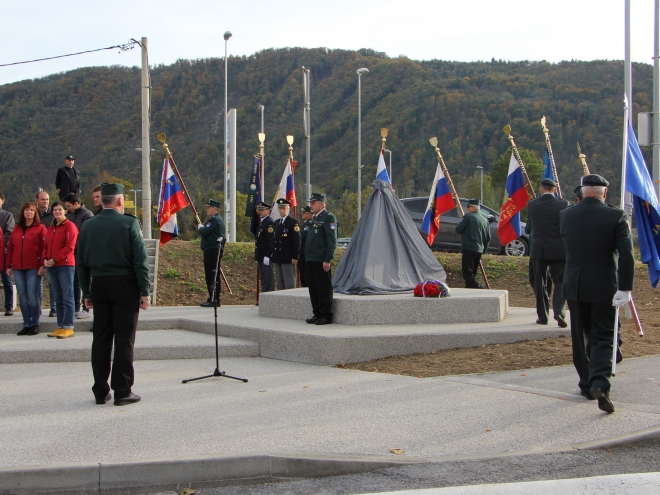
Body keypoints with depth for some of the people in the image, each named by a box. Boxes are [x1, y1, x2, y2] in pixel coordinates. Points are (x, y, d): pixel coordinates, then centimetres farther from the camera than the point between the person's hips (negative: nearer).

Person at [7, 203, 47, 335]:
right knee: (22, 297, 5)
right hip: (18, 268, 5)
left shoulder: (40, 228, 1)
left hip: (33, 268, -5)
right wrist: (9, 266, 9)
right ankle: (26, 324, 10)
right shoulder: (16, 230, 16)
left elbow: (45, 247, -5)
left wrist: (43, 264, -14)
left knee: (32, 296, -6)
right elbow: (10, 248, 16)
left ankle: (34, 324, 2)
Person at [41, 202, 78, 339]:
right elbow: (47, 246, 19)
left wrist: (55, 260, -15)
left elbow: (70, 247, -12)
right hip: (51, 266, 7)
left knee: (67, 297, -5)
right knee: (58, 298, 9)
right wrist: (45, 260, 1)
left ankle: (68, 328, -5)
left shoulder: (69, 226, -4)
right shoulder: (51, 228, 18)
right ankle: (60, 326, 13)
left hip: (65, 265, -7)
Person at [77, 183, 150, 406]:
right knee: (124, 339, 0)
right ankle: (123, 392, 2)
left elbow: (81, 262, 9)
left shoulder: (87, 226, 5)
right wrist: (144, 291, -6)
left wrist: (86, 292, 15)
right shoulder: (129, 223, -9)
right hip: (125, 286, -4)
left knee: (101, 338, 9)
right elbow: (140, 260, -11)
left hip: (99, 286, 4)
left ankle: (100, 391, 13)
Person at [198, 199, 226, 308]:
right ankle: (213, 299, 17)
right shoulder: (216, 219, 21)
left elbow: (203, 232, -19)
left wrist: (200, 226, -2)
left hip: (212, 251, -11)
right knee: (212, 276, 13)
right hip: (212, 251, 11)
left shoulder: (214, 220, -14)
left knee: (212, 276, -9)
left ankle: (214, 300, -9)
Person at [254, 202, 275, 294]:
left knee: (268, 279, -6)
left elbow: (271, 241, -20)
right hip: (261, 256, 10)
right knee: (263, 279, 13)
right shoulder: (261, 222, 17)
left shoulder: (269, 222, -13)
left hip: (266, 256, -10)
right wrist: (257, 256, 19)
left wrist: (267, 256, -23)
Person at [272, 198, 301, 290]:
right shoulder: (276, 222, 16)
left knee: (289, 283, -5)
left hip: (288, 258, -7)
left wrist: (295, 257, -16)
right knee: (280, 283, 10)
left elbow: (297, 240, -11)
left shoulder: (293, 222, -6)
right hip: (278, 258, 7)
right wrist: (273, 255, 12)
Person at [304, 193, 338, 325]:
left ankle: (326, 315, 2)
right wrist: (306, 258, 18)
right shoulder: (314, 219, 20)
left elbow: (332, 240, -14)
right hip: (310, 260, 9)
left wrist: (327, 260, -19)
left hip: (321, 260, -9)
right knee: (313, 288, 11)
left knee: (324, 288, -3)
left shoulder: (328, 217, -8)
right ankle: (317, 313, 18)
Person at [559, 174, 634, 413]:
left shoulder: (565, 215, 1)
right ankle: (600, 383, -17)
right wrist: (625, 288, -15)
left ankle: (586, 384, 21)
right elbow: (626, 254, -16)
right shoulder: (616, 216, -9)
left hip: (574, 286, 3)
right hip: (604, 287, -2)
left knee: (580, 337, 15)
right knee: (603, 338, 3)